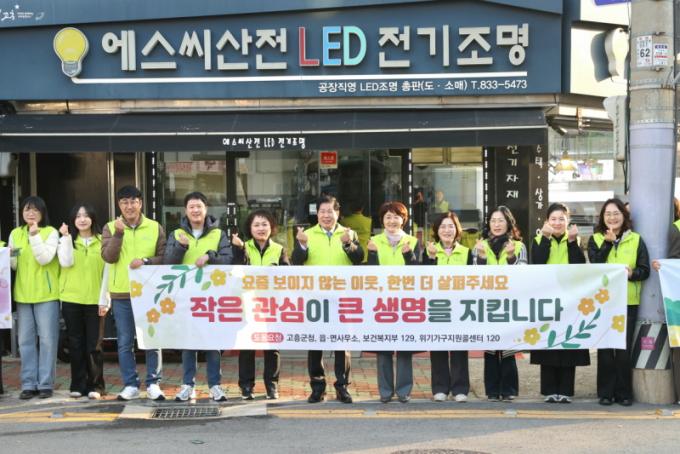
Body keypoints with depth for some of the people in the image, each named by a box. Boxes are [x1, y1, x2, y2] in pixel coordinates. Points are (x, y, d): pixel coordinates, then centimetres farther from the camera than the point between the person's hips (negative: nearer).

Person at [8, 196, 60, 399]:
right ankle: (29, 384, 12)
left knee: (47, 339, -1)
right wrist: (10, 257, -11)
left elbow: (45, 258, -16)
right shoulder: (15, 234, 10)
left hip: (46, 294, -4)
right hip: (23, 294, 4)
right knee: (26, 340, 6)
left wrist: (35, 235, -20)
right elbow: (12, 265, 11)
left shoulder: (51, 232, -3)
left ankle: (45, 384, 5)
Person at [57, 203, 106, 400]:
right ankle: (78, 385, 13)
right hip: (71, 299, 1)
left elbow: (107, 270, 4)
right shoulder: (66, 240, 8)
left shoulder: (102, 241, 5)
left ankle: (95, 385, 7)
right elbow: (66, 262, -10)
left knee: (94, 345, 0)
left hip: (95, 300, -1)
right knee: (76, 344, 6)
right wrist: (66, 237, -11)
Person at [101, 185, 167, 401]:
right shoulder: (110, 228, 5)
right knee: (125, 342, 6)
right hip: (121, 293, 0)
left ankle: (153, 384, 11)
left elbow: (164, 257, 3)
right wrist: (119, 233, -17)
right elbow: (108, 256, -7)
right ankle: (130, 385, 14)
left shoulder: (155, 228, 6)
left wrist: (146, 261, -14)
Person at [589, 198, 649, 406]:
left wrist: (632, 273, -18)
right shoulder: (596, 239, 7)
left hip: (628, 302, 0)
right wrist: (608, 242, -14)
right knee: (605, 349, 2)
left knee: (624, 349, 0)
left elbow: (645, 270, 2)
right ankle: (605, 392, 11)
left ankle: (624, 393, 12)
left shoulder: (636, 240, 6)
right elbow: (595, 266, -9)